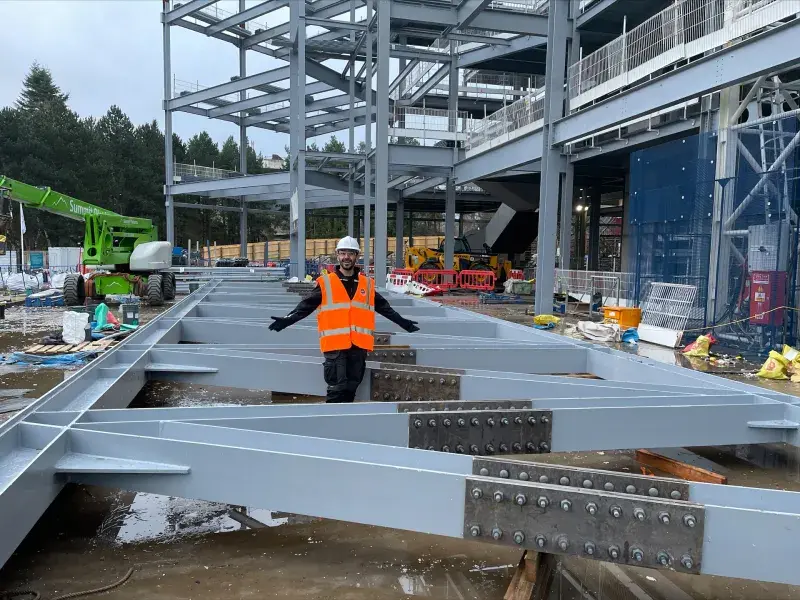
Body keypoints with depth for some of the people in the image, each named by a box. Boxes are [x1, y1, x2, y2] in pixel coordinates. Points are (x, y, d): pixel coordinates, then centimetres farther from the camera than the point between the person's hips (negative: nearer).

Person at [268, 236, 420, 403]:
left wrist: (402, 322, 22)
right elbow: (306, 306, -3)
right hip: (335, 345, -4)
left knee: (351, 388, 11)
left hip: (359, 346, 4)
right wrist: (287, 320, -16)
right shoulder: (326, 283, 1)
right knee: (337, 388, -6)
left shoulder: (367, 284, 12)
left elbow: (384, 307, 21)